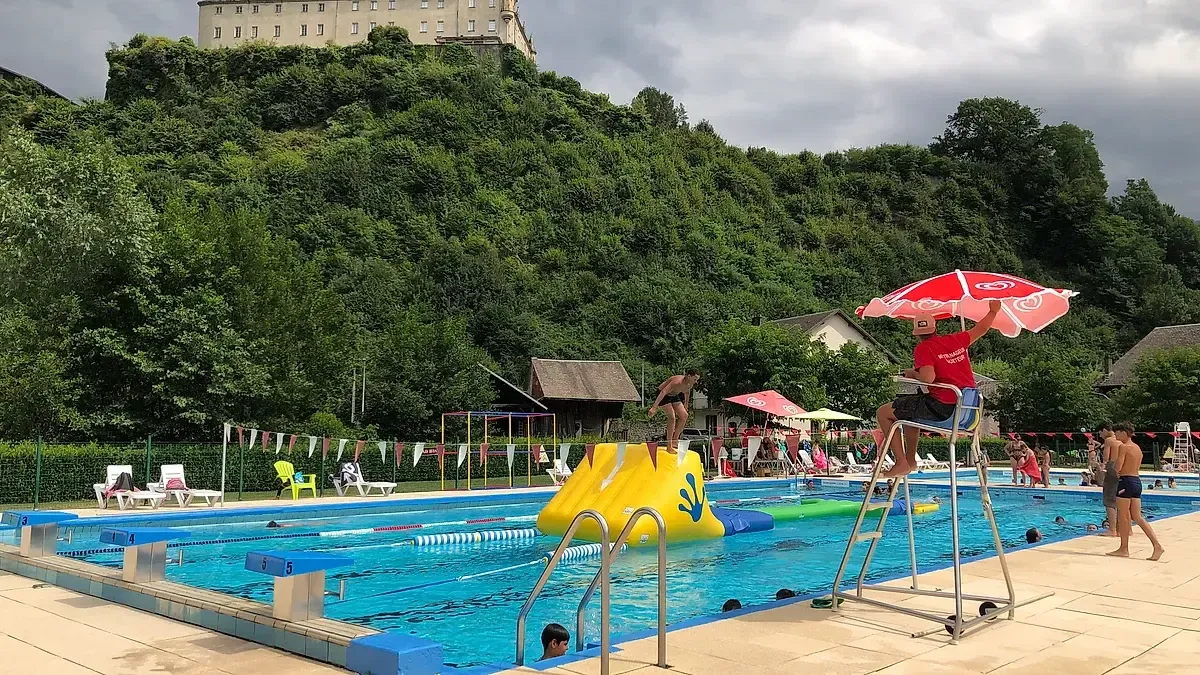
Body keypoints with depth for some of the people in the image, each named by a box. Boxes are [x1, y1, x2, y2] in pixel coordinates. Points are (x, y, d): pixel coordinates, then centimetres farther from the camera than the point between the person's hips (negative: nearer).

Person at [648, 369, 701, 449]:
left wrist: (685, 405, 24)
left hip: (674, 396, 8)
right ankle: (669, 446, -14)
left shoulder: (690, 384, -10)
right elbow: (663, 392, -43)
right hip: (663, 396, -8)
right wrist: (654, 407, -49)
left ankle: (675, 440, 10)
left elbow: (687, 392, 14)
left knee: (684, 415, -1)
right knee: (672, 417, -19)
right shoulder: (677, 382, -36)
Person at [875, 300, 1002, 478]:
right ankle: (910, 460, 36)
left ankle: (901, 463, -8)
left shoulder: (923, 348, -10)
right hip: (966, 408, 8)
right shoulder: (956, 340, 10)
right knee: (910, 410, 34)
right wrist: (993, 311, 43)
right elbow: (981, 329, 26)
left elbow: (928, 377, -24)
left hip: (941, 408, -8)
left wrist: (912, 373, -4)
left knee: (883, 413, 0)